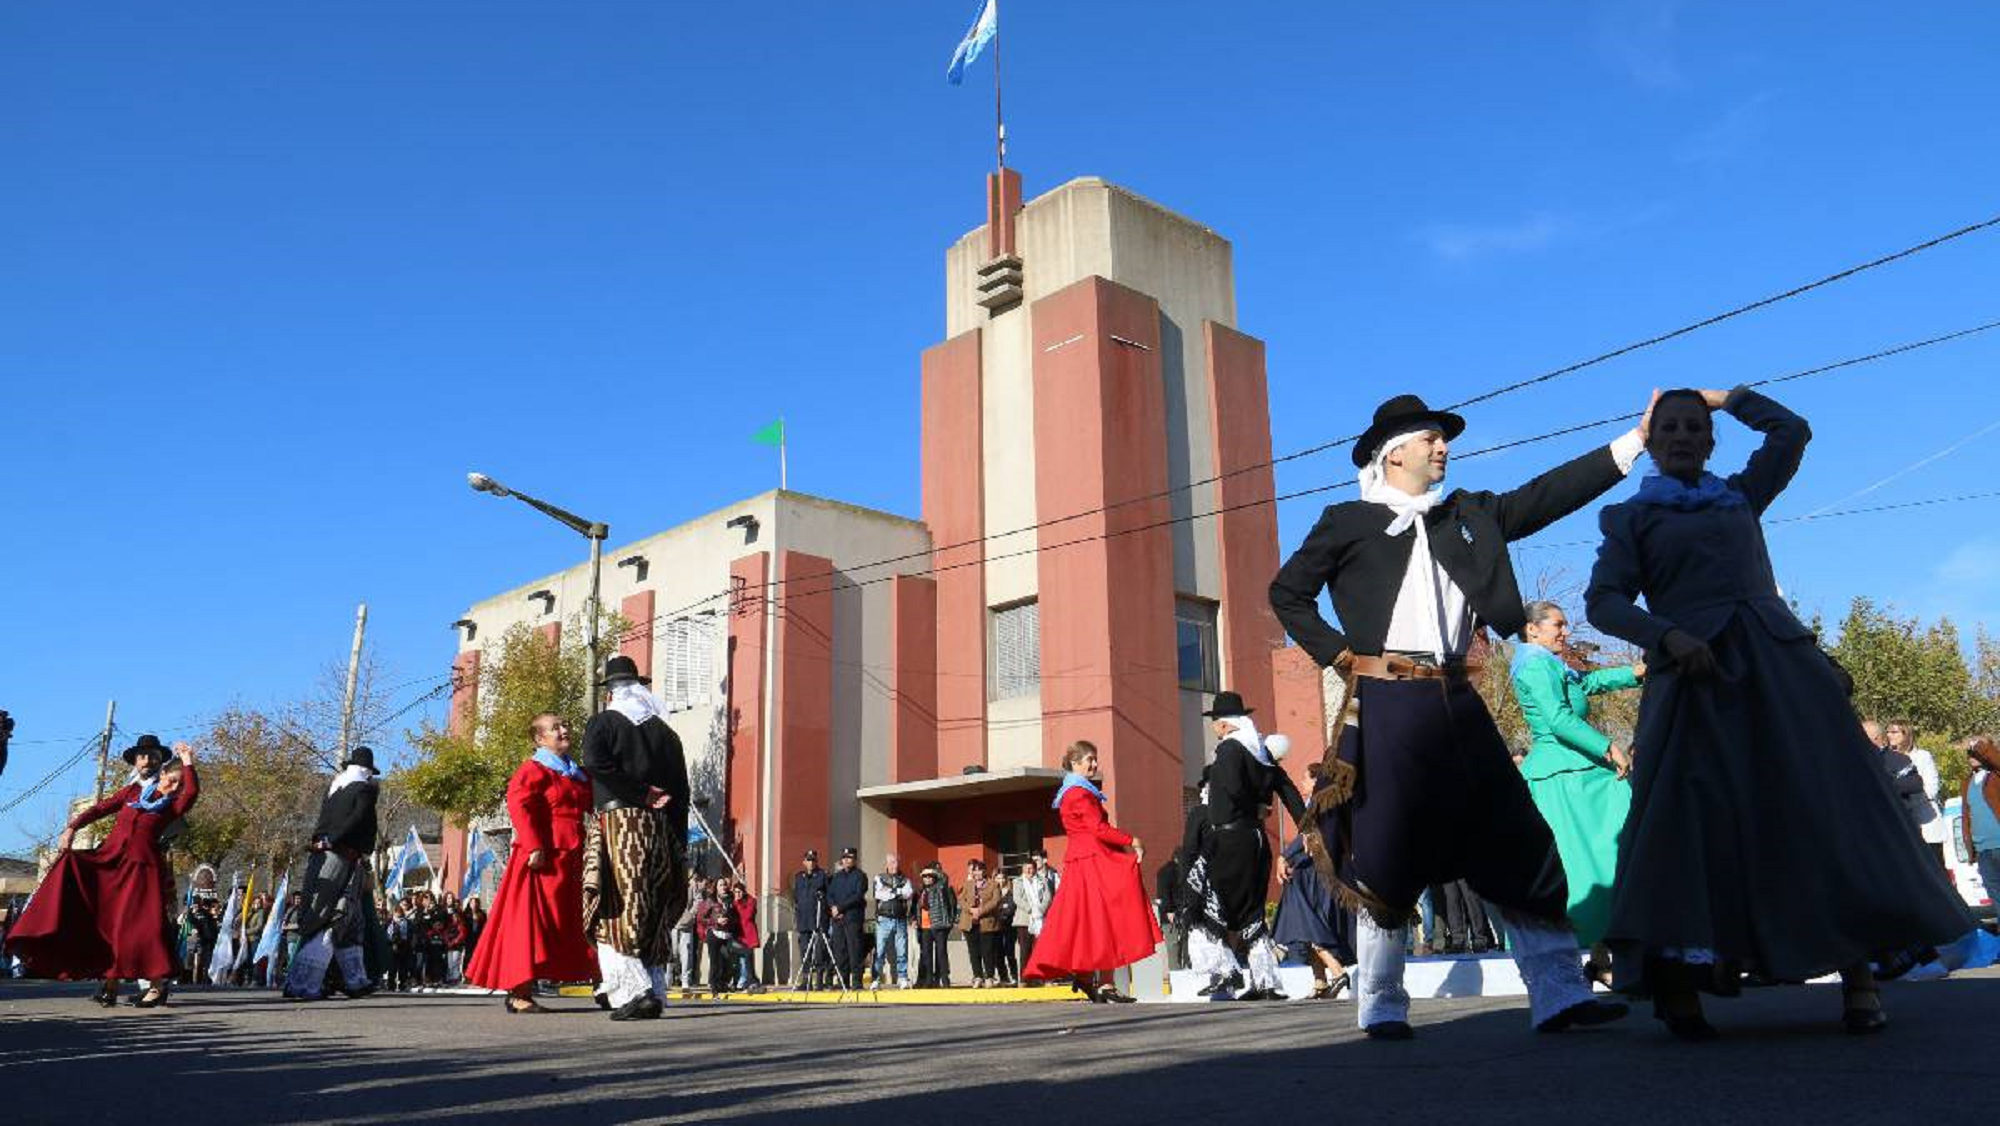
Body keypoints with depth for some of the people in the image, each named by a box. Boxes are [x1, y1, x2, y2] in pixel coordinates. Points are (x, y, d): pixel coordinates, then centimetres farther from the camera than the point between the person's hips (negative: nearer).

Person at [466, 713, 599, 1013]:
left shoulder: (578, 774, 20)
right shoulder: (533, 769, -5)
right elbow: (519, 806, -16)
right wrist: (534, 847, -25)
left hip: (568, 861, 9)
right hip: (541, 859, -9)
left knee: (563, 925, 9)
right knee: (531, 921, -7)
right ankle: (519, 993, -1)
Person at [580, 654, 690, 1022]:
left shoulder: (603, 722, 3)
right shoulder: (665, 731, 15)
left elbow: (594, 762, -18)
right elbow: (680, 791, 11)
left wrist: (642, 794, -10)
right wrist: (678, 847, 13)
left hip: (616, 824, -5)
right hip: (658, 830, 5)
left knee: (614, 916, -3)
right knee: (653, 918, 11)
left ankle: (634, 992, -15)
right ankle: (656, 994, 11)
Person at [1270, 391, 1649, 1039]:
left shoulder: (1467, 516, 17)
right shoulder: (1348, 522, 4)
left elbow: (1546, 496, 10)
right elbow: (1287, 592, 8)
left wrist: (1633, 441, 5)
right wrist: (1337, 653, -1)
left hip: (1457, 703, 5)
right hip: (1386, 705, -5)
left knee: (1515, 845, 2)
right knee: (1387, 857, -1)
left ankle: (1559, 995, 8)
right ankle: (1381, 1006, 12)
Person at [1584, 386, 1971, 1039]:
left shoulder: (1741, 496, 24)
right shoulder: (1632, 518, 13)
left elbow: (1791, 429, 23)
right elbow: (1603, 601, 0)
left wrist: (1724, 396, 29)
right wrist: (1668, 634, -16)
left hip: (1779, 664, 4)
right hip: (1696, 673, -3)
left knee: (1820, 805, -5)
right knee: (1696, 818, -11)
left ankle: (1857, 974, -2)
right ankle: (1679, 985, -9)